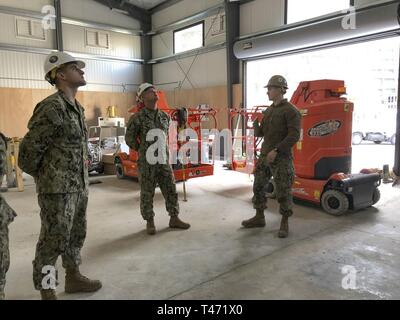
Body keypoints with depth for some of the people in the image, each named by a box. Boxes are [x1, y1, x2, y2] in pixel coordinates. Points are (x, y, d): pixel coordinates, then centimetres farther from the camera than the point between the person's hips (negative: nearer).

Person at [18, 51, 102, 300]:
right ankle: (47, 292, 18)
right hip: (58, 188, -9)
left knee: (76, 235, 18)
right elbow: (29, 149, -14)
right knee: (53, 241, 2)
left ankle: (73, 278, 35)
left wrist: (81, 176, 16)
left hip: (80, 186, 9)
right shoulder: (51, 108, -16)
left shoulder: (78, 108, 12)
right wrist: (44, 176, 1)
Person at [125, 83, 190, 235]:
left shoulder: (165, 116, 8)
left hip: (164, 161, 4)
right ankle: (150, 222, 20)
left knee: (171, 190, 7)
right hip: (146, 163, -4)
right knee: (147, 194, 5)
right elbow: (129, 139, 1)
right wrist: (144, 151, 8)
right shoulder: (137, 118, -8)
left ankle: (174, 219, 19)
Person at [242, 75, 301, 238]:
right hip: (264, 156, 8)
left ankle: (284, 223, 14)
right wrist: (256, 124, -6)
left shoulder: (290, 110, -9)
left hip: (281, 158, -7)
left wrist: (276, 151, -23)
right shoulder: (268, 111, 14)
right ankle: (259, 218, 26)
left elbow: (294, 135, -17)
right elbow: (259, 133, 16)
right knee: (258, 187, 12)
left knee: (283, 192, -1)